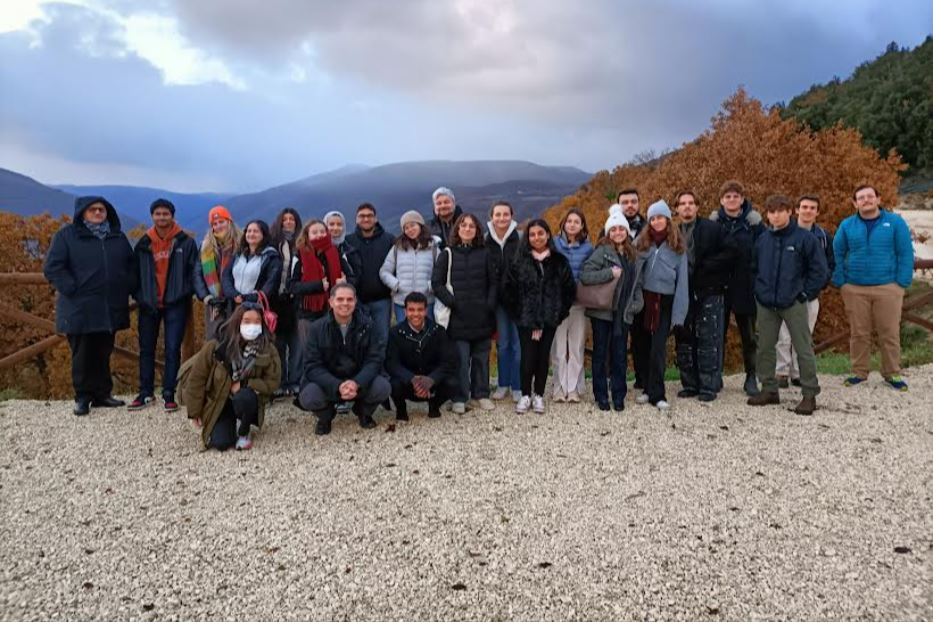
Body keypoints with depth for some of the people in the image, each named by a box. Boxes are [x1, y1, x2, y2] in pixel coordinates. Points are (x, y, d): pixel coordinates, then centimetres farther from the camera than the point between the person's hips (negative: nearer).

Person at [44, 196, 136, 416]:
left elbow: (131, 265, 20)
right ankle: (82, 397, 12)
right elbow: (52, 268, -6)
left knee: (103, 354, 11)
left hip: (111, 309, 4)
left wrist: (128, 288, 6)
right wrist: (72, 290, -14)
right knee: (82, 356, 2)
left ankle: (102, 394, 20)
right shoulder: (67, 235, 0)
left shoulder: (118, 237, 13)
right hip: (80, 310, -4)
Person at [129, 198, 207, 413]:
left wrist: (203, 294, -17)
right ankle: (146, 393, 19)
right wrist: (139, 297, -2)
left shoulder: (185, 242, -1)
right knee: (146, 349, 9)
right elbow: (136, 273, 9)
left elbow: (195, 272, -4)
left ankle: (169, 394, 7)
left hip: (176, 304, -3)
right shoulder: (144, 244, 7)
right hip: (149, 305, 3)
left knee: (173, 349, 0)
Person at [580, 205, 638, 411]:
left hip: (622, 313, 5)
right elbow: (584, 275, -18)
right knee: (601, 353, 6)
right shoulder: (603, 251, -8)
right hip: (602, 311, -5)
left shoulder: (630, 253, 10)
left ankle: (619, 396, 17)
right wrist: (610, 273, -22)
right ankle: (601, 396, 15)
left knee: (619, 355, 8)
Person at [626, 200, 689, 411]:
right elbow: (633, 272, 3)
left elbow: (682, 279, 0)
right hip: (644, 300, 2)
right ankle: (648, 388, 20)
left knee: (658, 348, -5)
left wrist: (679, 310, -5)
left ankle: (656, 394, 0)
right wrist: (633, 299, -7)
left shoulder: (677, 245, 1)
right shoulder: (641, 242, 4)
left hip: (665, 302, -2)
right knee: (643, 347, 8)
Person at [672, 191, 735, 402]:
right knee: (683, 341, 8)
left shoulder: (712, 228, -1)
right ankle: (690, 384, 18)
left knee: (708, 340, -3)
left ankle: (709, 386, 4)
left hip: (708, 292, -4)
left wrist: (703, 267, -12)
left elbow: (728, 253, -7)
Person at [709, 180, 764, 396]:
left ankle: (751, 378, 19)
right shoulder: (714, 222, 2)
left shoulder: (753, 222, -2)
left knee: (748, 335, 8)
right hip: (719, 286, 1)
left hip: (746, 287, -1)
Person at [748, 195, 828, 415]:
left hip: (793, 304, -4)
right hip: (766, 304, 5)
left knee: (804, 349, -1)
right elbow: (754, 268, 18)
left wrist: (805, 293, -5)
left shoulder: (805, 238, -6)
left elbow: (819, 270, -3)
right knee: (765, 348, 10)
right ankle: (769, 390, 22)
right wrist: (759, 290, 8)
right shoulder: (762, 239, 6)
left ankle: (810, 394, 7)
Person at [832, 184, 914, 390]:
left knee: (890, 333, 4)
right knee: (858, 333, 8)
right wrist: (840, 283, -1)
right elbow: (836, 255, 7)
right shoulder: (847, 225, 4)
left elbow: (906, 254, -1)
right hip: (854, 289, 1)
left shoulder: (895, 222, 0)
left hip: (888, 288, -1)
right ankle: (859, 372, 19)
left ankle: (892, 374, 17)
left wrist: (902, 283, -7)